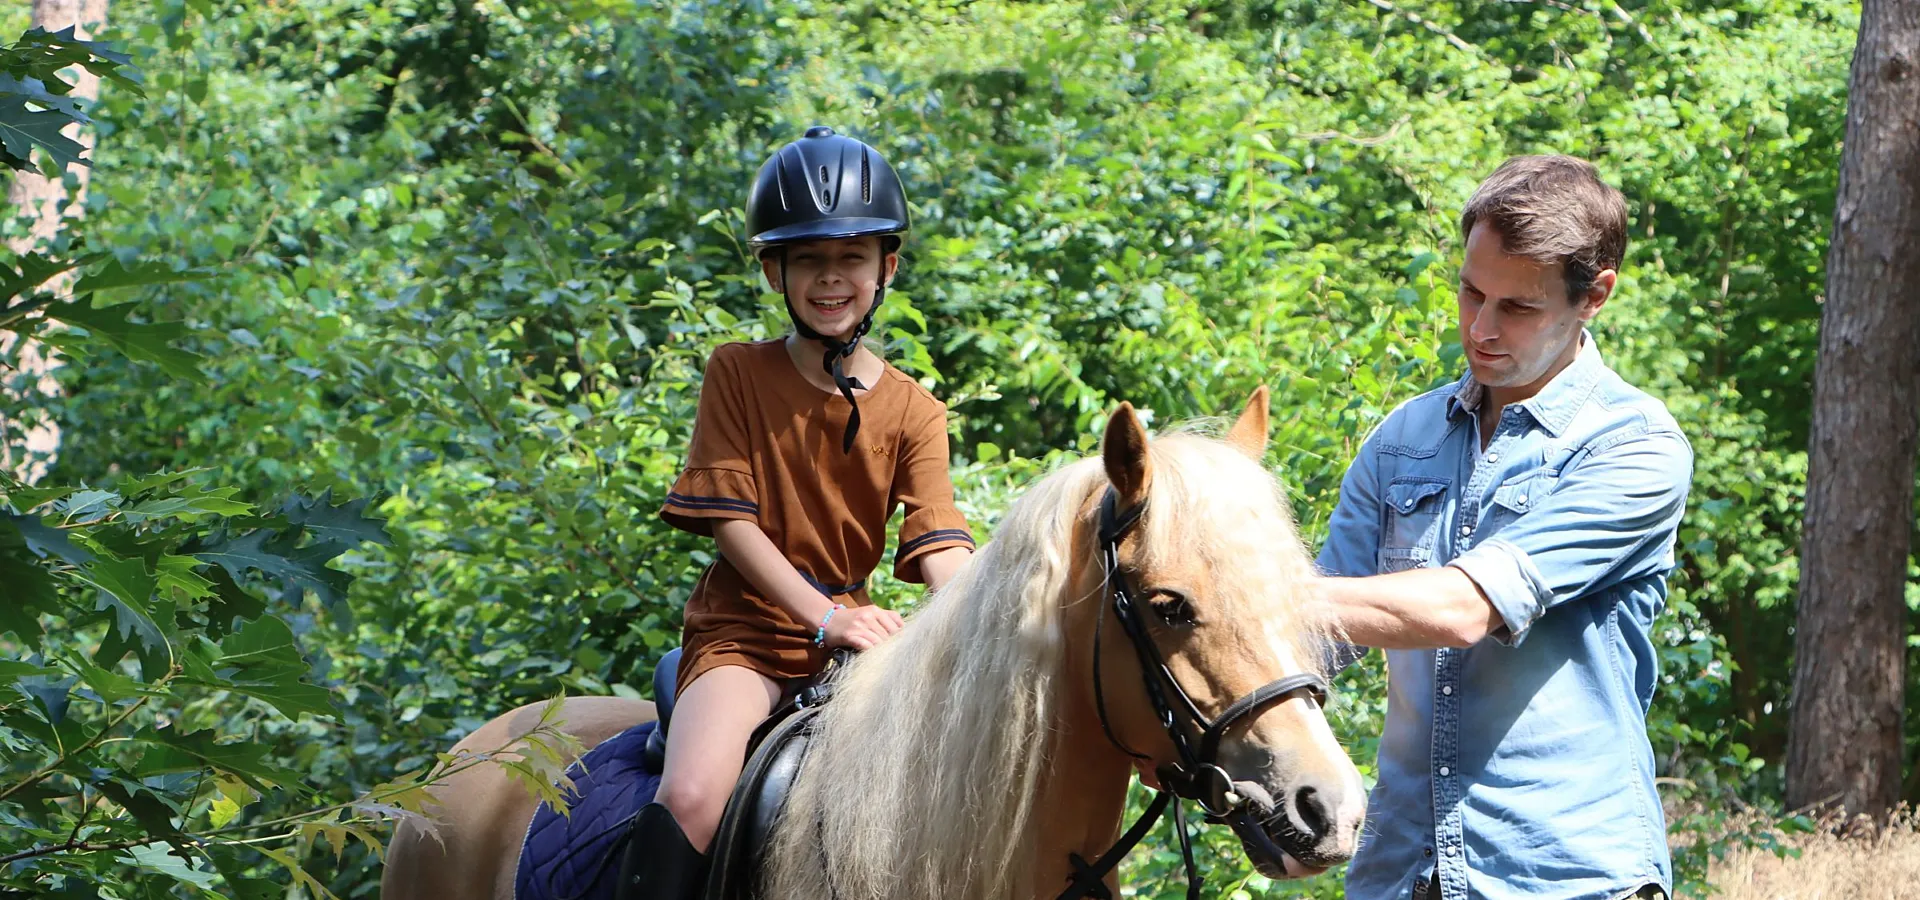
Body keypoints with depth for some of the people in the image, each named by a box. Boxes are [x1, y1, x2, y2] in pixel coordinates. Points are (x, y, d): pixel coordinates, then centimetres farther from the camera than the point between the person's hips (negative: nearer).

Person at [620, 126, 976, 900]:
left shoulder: (914, 414, 5)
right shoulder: (737, 374, 0)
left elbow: (941, 547, -8)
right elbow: (731, 520, -7)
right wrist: (823, 617, -21)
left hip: (855, 633, 3)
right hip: (743, 632, -3)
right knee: (693, 800, -31)